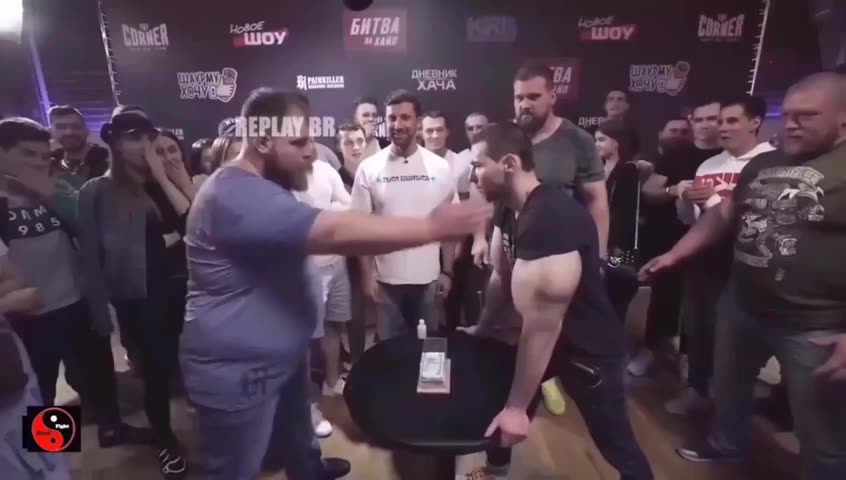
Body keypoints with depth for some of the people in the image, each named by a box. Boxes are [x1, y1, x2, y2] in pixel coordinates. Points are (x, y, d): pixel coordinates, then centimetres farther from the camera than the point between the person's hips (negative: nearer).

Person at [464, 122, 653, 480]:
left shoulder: (551, 220, -35)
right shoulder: (509, 209, -6)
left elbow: (540, 325, -32)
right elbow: (501, 277, 7)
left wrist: (517, 408, -24)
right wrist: (482, 330, 14)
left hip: (587, 345, -8)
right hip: (547, 335, 8)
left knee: (616, 444, 9)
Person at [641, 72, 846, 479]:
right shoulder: (762, 165, 7)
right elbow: (722, 215, 13)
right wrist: (673, 254, 7)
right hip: (742, 306, 7)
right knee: (727, 384, 27)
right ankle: (727, 442, 52)